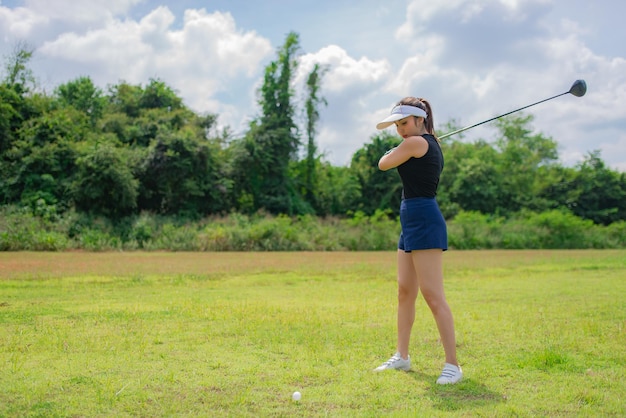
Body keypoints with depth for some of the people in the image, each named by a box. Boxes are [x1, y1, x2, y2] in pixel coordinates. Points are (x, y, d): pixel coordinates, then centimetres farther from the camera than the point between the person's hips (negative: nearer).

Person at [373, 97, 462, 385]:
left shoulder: (416, 142, -11)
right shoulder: (431, 146, 17)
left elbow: (383, 164, 1)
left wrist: (391, 153, 20)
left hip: (423, 222, -11)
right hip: (412, 223, 11)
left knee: (433, 295, -11)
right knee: (405, 292, 15)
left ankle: (453, 365, -7)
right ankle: (402, 356, 24)